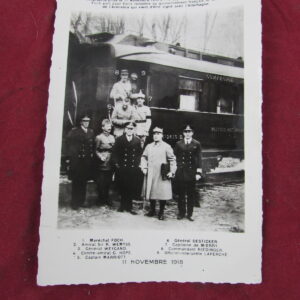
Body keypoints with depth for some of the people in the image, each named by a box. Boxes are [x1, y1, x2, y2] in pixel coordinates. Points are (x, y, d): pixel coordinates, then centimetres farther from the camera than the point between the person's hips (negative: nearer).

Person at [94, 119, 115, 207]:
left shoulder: (112, 137, 12)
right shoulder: (99, 137, -3)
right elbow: (96, 150, -4)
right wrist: (100, 157, -17)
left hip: (110, 164, 5)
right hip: (101, 163, -5)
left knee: (108, 182, 9)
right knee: (100, 182, 0)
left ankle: (106, 198, 22)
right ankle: (100, 199, 12)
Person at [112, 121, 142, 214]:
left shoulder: (137, 140, 9)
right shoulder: (119, 139, 5)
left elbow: (139, 154, 12)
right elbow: (115, 153, 4)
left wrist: (137, 164, 3)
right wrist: (117, 163, -2)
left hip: (133, 169, 1)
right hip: (122, 168, -1)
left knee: (132, 189, 2)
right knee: (122, 188, 1)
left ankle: (129, 207, 13)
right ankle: (123, 205, 15)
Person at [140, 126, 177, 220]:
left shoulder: (167, 147, 0)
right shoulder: (148, 146, 12)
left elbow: (172, 160, -1)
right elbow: (144, 157, 17)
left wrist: (172, 172, -9)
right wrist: (144, 167, 2)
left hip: (162, 175, -4)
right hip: (150, 174, 4)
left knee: (162, 194, -3)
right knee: (150, 192, 9)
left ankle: (161, 212, 11)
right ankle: (152, 210, 25)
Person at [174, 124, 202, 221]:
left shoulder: (197, 144, 4)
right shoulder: (178, 144, 6)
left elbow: (199, 159, 2)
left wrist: (198, 172, -4)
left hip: (191, 173, -1)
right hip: (180, 172, 1)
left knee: (191, 194, 5)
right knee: (181, 194, 6)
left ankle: (189, 214, 16)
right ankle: (181, 213, 18)